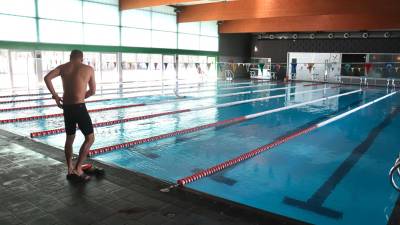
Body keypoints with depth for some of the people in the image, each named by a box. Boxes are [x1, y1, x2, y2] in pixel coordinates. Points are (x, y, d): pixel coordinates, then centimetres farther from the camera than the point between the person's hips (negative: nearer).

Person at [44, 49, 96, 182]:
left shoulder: (63, 67, 9)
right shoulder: (89, 69, 3)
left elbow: (47, 78, -6)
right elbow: (92, 91, 7)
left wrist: (55, 96, 2)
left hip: (67, 107, 5)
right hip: (79, 107, -4)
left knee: (69, 138, 18)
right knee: (90, 138, 6)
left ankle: (70, 170, 22)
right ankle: (77, 169, 0)